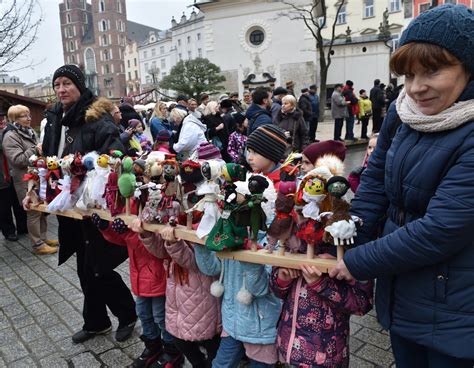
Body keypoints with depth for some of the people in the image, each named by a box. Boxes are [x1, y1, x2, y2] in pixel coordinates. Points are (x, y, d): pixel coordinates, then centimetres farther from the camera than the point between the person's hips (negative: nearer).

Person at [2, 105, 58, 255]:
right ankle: (37, 244, 7)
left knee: (42, 209, 15)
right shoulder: (10, 137, -13)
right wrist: (35, 149, -19)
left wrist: (42, 151, 9)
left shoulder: (30, 132, 14)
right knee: (34, 212, -3)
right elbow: (18, 159, -22)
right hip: (26, 181, -9)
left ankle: (42, 238, 27)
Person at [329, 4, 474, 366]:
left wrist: (359, 262, -17)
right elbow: (375, 180, 2)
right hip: (398, 292, 6)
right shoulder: (403, 112, -4)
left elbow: (440, 231, -27)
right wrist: (346, 250, -5)